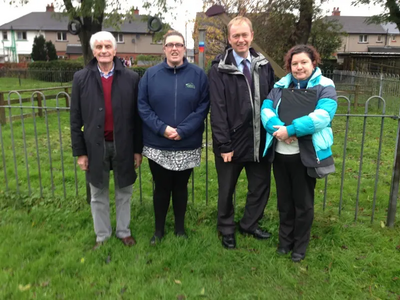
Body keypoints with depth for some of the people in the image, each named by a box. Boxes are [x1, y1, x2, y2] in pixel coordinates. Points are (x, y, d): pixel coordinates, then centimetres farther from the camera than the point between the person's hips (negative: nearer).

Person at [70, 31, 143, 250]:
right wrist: (79, 151, -2)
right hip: (95, 146, 1)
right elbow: (76, 118, 0)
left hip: (123, 145, 0)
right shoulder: (81, 78, -1)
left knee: (124, 192, 14)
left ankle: (123, 231, 34)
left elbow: (137, 116, -1)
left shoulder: (131, 78, -3)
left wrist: (138, 149, -1)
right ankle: (102, 235, 32)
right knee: (98, 195, 14)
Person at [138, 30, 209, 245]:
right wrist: (162, 128, -16)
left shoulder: (198, 74, -1)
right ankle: (159, 229, 30)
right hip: (157, 146, 0)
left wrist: (182, 131, -17)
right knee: (161, 187, 12)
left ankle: (180, 227, 33)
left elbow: (203, 107, -7)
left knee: (180, 187, 15)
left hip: (187, 146, 0)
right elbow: (142, 106, -4)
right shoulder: (151, 74, 0)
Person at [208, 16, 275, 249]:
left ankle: (250, 224, 38)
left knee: (261, 186, 16)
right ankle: (227, 230, 34)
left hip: (260, 140, 4)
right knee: (227, 190, 12)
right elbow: (218, 109, -12)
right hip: (232, 141, -4)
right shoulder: (219, 69, -8)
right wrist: (223, 144, -15)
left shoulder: (264, 65, 6)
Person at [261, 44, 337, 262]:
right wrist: (277, 128, -23)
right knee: (284, 201, 16)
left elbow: (322, 116, -19)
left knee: (303, 203, 10)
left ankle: (300, 247, 28)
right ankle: (285, 241, 34)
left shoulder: (325, 87, -4)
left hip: (306, 155, -3)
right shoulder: (281, 86, 9)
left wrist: (291, 129, -25)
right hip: (280, 154, 4)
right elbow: (266, 109, -3)